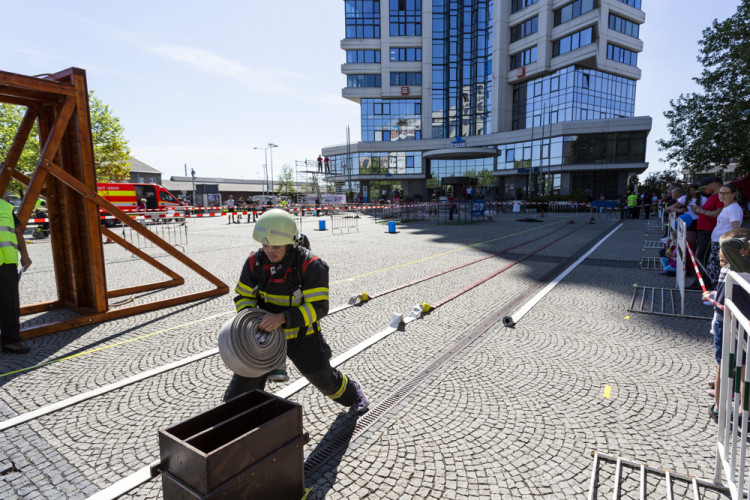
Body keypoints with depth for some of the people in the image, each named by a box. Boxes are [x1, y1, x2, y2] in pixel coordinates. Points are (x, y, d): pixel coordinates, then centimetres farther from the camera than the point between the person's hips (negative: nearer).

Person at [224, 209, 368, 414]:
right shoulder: (255, 262, -13)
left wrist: (283, 317, -40)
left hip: (302, 336, -2)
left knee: (325, 379, 16)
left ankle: (352, 392, 47)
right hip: (267, 334, 3)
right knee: (244, 382, 4)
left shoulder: (310, 265, -27)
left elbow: (318, 307, -28)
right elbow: (243, 297, -2)